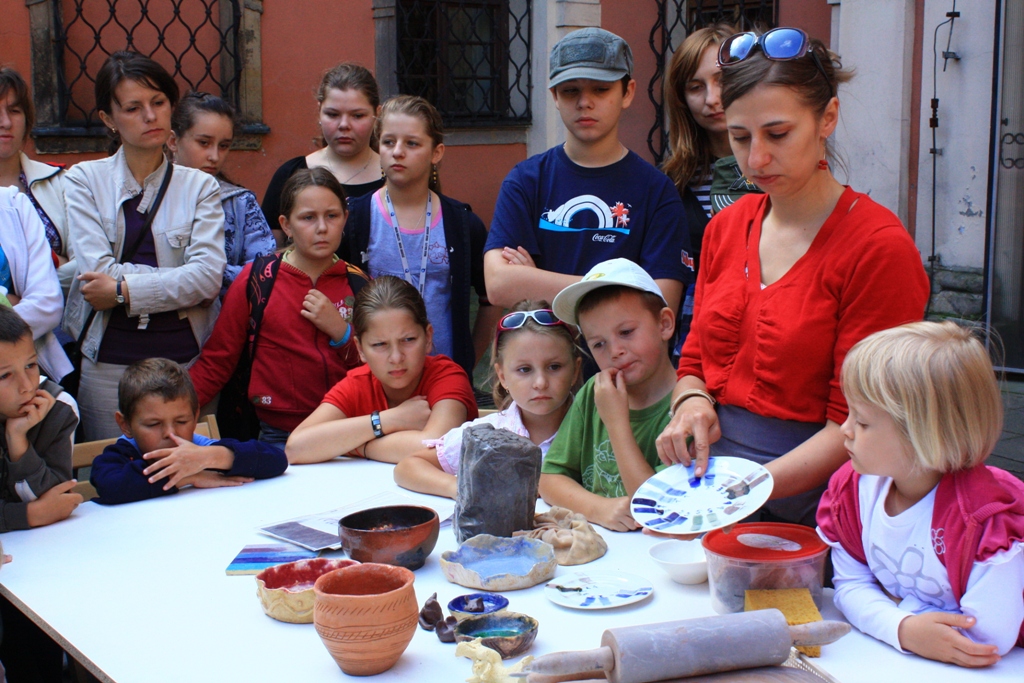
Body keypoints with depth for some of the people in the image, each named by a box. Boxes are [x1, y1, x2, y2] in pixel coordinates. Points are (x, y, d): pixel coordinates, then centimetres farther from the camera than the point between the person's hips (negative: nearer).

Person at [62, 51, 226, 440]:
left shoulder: (199, 186, 5)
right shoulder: (84, 181, 4)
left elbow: (209, 277, -8)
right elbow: (97, 273, -8)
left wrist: (125, 289, -12)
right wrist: (179, 278, -9)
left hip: (186, 360, 1)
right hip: (108, 361, 0)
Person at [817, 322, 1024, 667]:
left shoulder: (989, 517, -21)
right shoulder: (855, 487, -4)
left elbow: (988, 636, -24)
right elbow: (851, 585, -1)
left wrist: (899, 608, -14)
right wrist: (904, 628, -19)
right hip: (897, 653, 4)